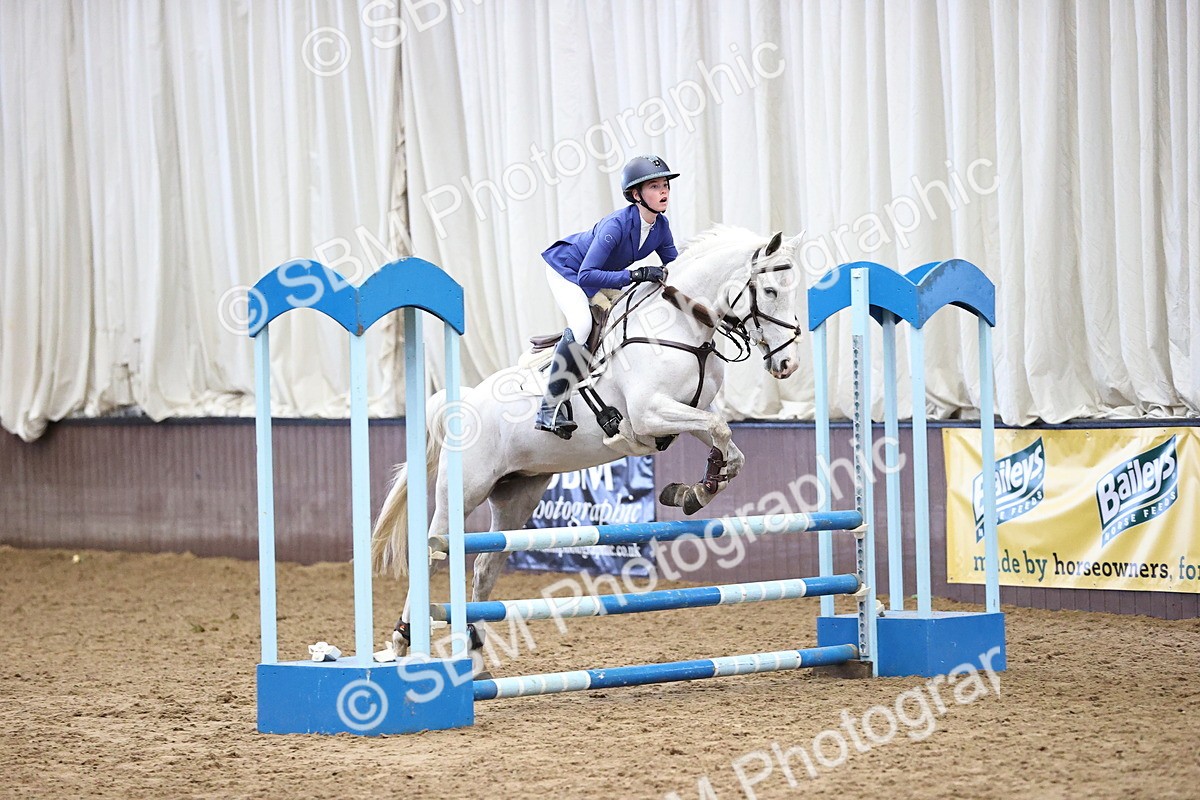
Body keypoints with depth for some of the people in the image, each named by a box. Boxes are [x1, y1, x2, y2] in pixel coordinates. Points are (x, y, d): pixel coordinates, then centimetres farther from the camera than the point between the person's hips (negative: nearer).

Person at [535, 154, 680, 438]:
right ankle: (550, 409, -26)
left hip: (601, 278, 9)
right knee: (581, 325, -28)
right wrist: (635, 274, -48)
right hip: (566, 268, -8)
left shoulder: (660, 226, -15)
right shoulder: (617, 224, -36)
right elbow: (586, 276, -42)